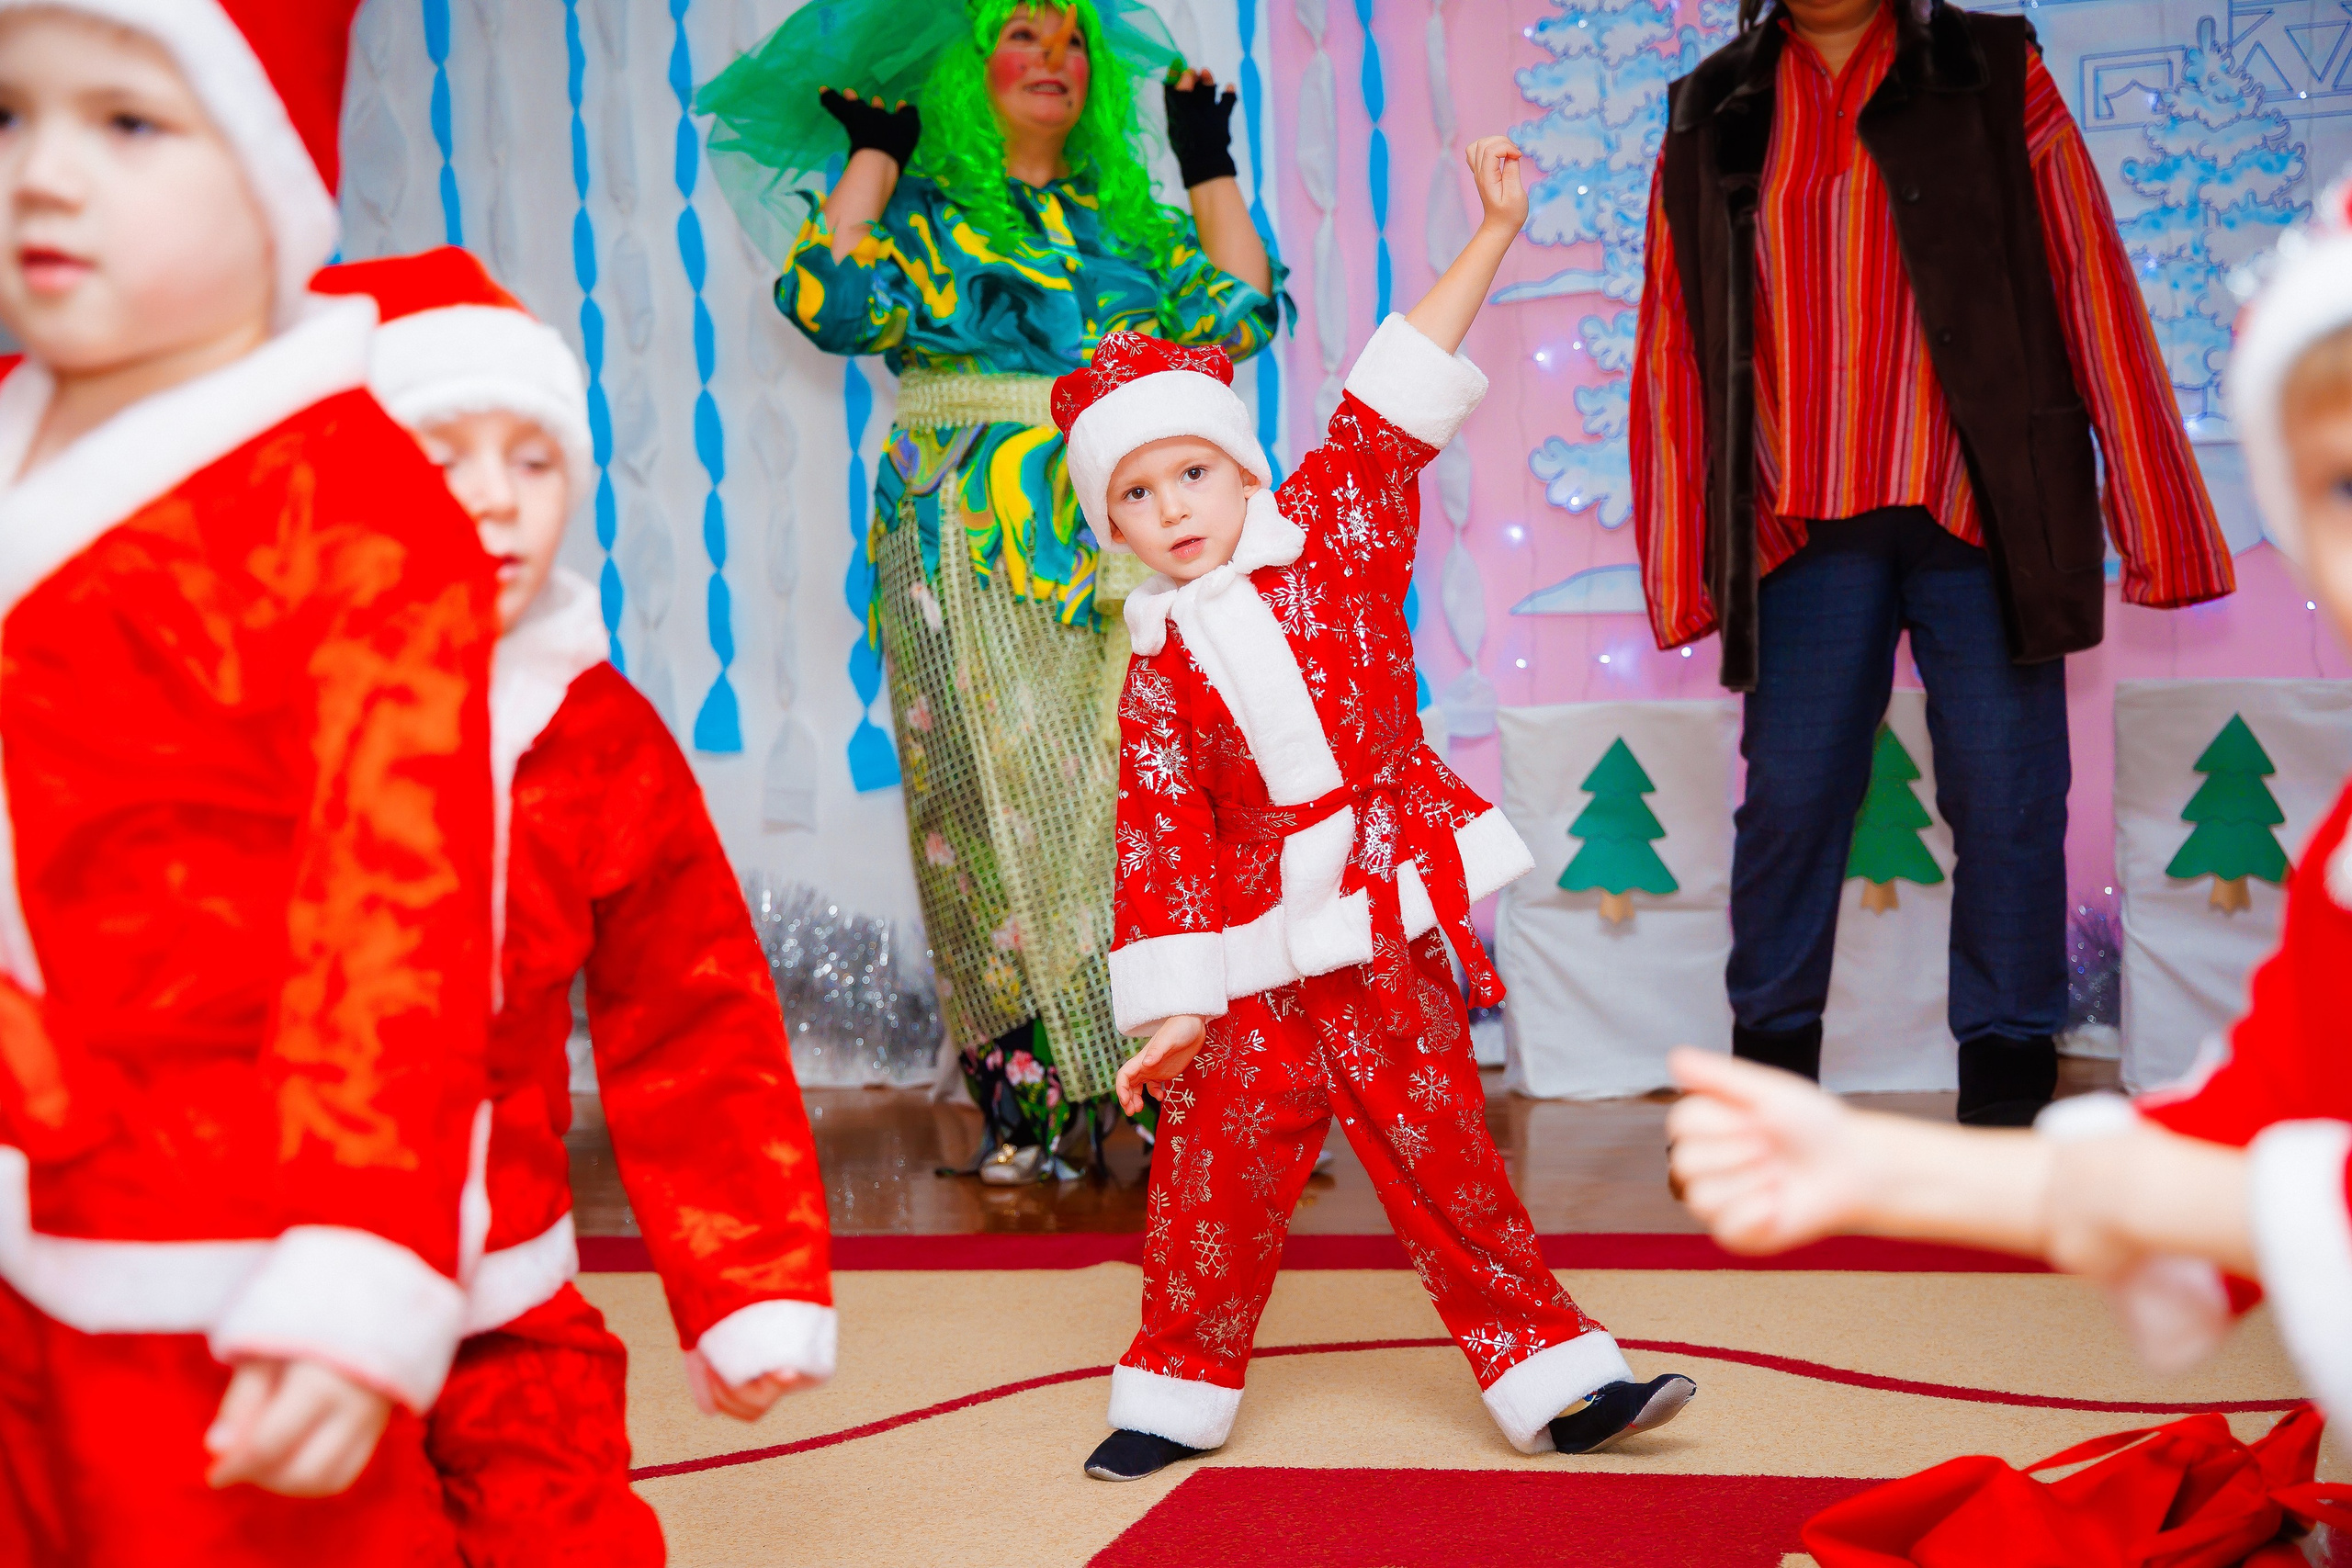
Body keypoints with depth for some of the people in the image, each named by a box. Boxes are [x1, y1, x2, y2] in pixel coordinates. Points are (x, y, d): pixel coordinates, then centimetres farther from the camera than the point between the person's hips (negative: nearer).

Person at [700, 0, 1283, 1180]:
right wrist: (873, 159, 0)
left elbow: (1238, 317, 10)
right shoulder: (924, 209, 10)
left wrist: (1210, 172, 14)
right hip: (970, 550, -3)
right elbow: (832, 301, -8)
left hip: (1118, 546, 3)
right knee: (1000, 800, -6)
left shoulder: (1130, 220, 20)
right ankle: (1021, 1109, -2)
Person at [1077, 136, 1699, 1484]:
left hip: (1388, 926, 0)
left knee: (1439, 1147, 5)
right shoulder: (1158, 669, 1)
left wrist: (1497, 229, -3)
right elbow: (1161, 839, -3)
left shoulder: (1330, 538, 2)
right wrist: (1171, 1005, -7)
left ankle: (1554, 1372, 13)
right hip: (1258, 950, 0)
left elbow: (1394, 404, -2)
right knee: (1220, 1163, 1)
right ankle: (1181, 1392, 18)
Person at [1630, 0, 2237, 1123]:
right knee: (1790, 800, 3)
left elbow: (2096, 300, 0)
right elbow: (1674, 354, 9)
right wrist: (1682, 568, 3)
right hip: (1808, 529, 2)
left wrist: (2156, 527, -5)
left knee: (2006, 802, 0)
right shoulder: (1713, 121, 10)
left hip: (1980, 517, -1)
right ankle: (1768, 1080, 19)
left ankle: (2006, 1102, 12)